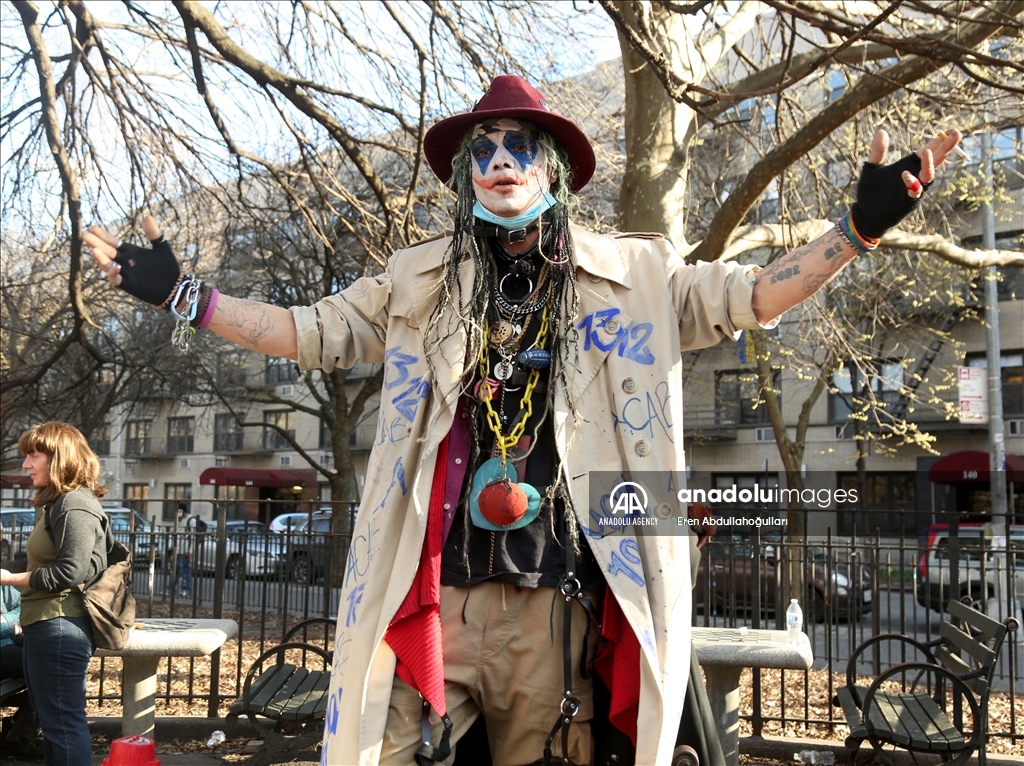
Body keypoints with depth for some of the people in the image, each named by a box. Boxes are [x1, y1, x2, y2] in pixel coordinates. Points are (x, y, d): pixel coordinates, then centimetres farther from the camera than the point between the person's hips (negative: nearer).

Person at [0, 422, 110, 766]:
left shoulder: (75, 505, -15)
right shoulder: (56, 503, 18)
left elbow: (70, 570, -23)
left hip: (60, 629, -11)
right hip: (45, 627, 11)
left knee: (63, 724, -5)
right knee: (54, 723, 17)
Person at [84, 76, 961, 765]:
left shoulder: (634, 274, 9)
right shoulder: (419, 281, 12)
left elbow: (749, 297, 8)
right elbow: (315, 334, 17)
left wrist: (861, 226, -1)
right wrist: (185, 296, 13)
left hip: (557, 595, 0)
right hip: (434, 587, 1)